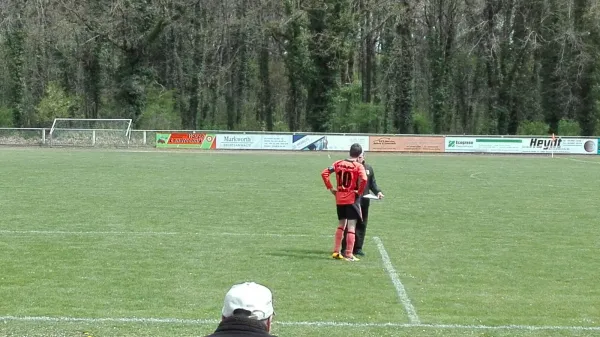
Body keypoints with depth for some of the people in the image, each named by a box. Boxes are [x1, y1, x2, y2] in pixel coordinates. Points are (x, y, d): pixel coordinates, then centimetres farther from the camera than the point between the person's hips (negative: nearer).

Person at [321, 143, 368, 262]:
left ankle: (336, 252, 19)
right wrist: (360, 192, -10)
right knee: (351, 227, 1)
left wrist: (330, 188, 6)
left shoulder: (338, 163, 4)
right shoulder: (358, 166, -10)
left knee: (341, 225, 19)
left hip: (339, 199, 5)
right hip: (352, 199, -5)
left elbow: (324, 173, 0)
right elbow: (364, 179, -26)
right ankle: (349, 254, 1)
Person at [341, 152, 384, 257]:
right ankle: (345, 248, 3)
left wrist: (378, 191, -2)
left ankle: (358, 248, 17)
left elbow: (372, 183, 14)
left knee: (362, 225, 8)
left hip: (364, 201, 4)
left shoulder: (369, 168, 10)